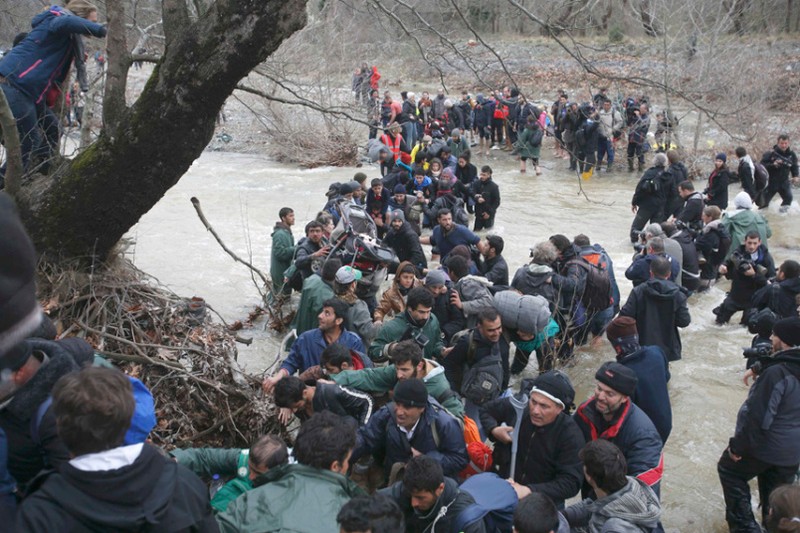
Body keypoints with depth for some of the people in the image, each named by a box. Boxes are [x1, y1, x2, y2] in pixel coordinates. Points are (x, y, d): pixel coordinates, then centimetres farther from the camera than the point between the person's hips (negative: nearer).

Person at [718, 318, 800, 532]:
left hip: (766, 445, -7)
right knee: (777, 495, 21)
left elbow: (757, 415, -25)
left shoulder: (776, 373, -26)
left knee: (730, 470, 15)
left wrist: (738, 446, -16)